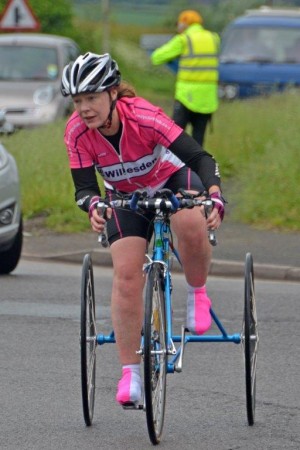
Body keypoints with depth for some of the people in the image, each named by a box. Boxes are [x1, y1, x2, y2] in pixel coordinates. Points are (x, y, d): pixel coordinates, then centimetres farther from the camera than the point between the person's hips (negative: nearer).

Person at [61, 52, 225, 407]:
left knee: (192, 226, -36)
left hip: (173, 179, -3)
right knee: (126, 274, -13)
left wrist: (215, 198, -52)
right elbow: (84, 187, -23)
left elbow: (201, 158, -35)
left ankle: (197, 294, -7)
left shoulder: (143, 117, -34)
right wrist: (93, 207, -47)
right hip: (125, 195, 3)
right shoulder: (77, 132, -24)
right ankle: (130, 372, -6)